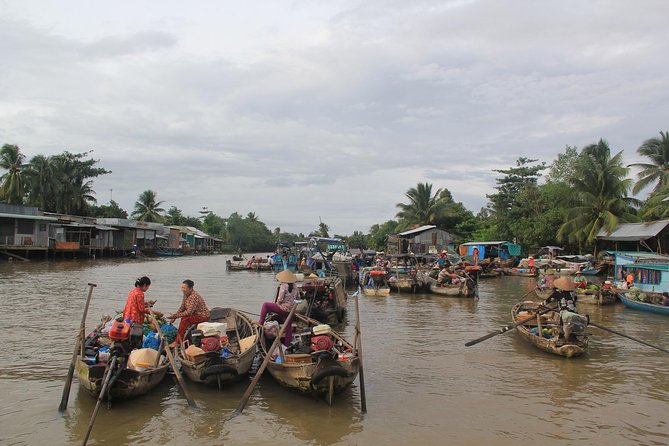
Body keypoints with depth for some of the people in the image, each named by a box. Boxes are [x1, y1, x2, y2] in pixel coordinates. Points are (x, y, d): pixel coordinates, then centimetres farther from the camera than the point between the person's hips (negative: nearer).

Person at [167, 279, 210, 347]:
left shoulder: (194, 296, -27)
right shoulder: (186, 295, 3)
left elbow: (189, 312, -31)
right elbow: (182, 307, 9)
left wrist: (175, 316, -29)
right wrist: (174, 316, -3)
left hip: (203, 316, -10)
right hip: (196, 314, 10)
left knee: (184, 320, -24)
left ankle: (177, 342, -17)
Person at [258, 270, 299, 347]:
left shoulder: (283, 286, -15)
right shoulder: (294, 286, 4)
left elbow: (280, 299, -19)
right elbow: (298, 296, 16)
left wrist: (278, 303, 1)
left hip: (283, 308, -6)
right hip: (291, 309, 6)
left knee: (265, 305, 7)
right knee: (288, 326, 16)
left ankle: (260, 322, 7)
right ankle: (287, 344, 23)